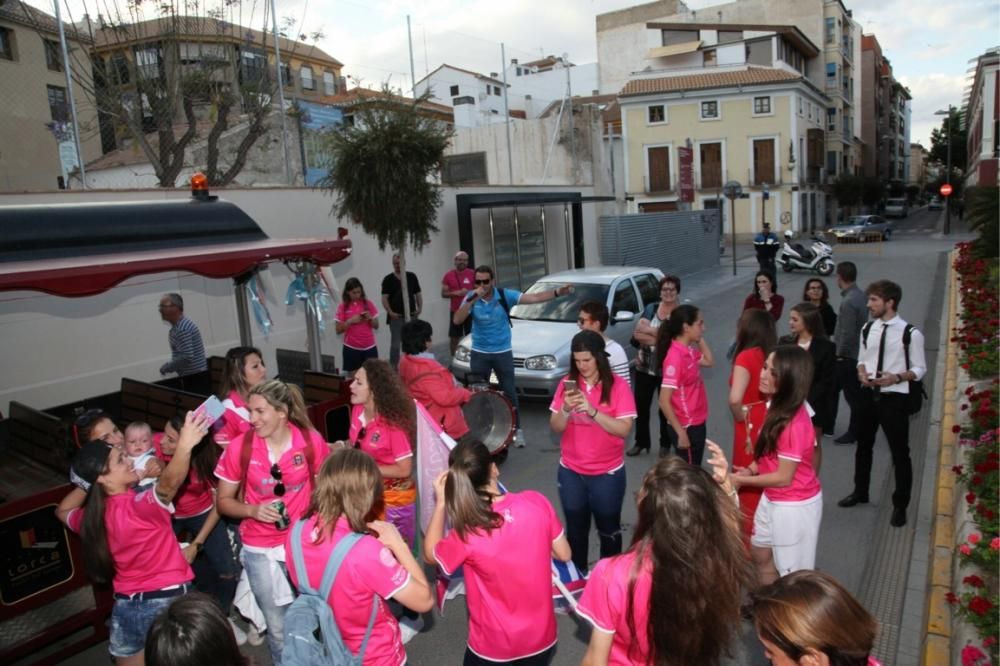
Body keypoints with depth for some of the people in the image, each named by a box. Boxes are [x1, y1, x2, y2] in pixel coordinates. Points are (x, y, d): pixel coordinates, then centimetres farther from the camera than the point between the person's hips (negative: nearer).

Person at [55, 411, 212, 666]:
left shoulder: (91, 517, -1)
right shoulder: (139, 505, -23)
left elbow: (62, 511, 23)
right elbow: (170, 481, -44)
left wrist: (85, 482, 11)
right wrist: (185, 445, -52)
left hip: (126, 608, 6)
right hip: (169, 602, -6)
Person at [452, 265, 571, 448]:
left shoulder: (505, 295, -11)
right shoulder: (471, 297, -7)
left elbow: (535, 297, -17)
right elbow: (457, 320, -19)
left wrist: (557, 292, -30)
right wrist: (471, 300, -30)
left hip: (503, 353, -1)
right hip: (479, 354, 1)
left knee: (509, 392, 5)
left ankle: (517, 430, 17)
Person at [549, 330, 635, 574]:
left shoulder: (618, 386, -12)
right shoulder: (567, 384, -3)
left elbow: (624, 429, -19)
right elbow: (556, 428, -3)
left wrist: (592, 410, -29)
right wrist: (566, 409, -23)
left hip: (608, 473, -2)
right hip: (570, 472, 3)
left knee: (608, 530, 14)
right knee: (575, 530, 16)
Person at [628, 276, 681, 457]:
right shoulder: (650, 308, 3)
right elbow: (636, 334, -7)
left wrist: (648, 332, -17)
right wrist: (660, 338, -19)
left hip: (667, 370, -4)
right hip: (644, 367, 4)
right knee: (641, 406, 13)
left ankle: (666, 444, 30)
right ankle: (641, 442, 31)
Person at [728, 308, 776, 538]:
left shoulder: (746, 357, -21)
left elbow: (735, 399, -32)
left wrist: (741, 418, -13)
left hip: (752, 428, -7)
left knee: (748, 484, 9)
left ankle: (750, 537, 23)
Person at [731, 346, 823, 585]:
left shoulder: (794, 423, -31)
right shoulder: (777, 406, -3)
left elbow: (783, 477, -24)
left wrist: (742, 480, -16)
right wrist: (751, 469, -7)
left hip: (795, 506, -9)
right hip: (772, 499, 9)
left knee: (792, 571, 11)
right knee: (761, 554, 24)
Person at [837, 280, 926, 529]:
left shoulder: (910, 333, -12)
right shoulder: (867, 330, 3)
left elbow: (920, 369, -6)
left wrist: (896, 378, -22)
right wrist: (861, 372, -8)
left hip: (894, 398, -5)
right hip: (868, 395, 5)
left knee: (900, 453, 5)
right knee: (863, 446, 19)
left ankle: (900, 506, 22)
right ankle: (860, 492, 38)